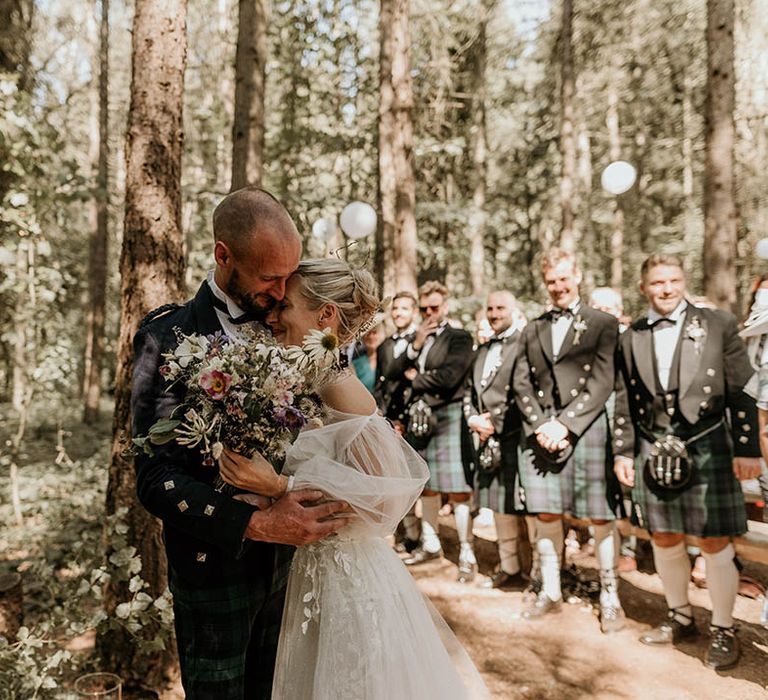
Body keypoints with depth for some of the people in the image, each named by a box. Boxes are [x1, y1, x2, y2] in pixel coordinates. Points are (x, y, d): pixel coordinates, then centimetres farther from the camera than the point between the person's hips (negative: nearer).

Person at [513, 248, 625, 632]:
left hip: (588, 429, -3)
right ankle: (550, 592, 24)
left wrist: (564, 424, -14)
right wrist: (540, 425, -7)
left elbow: (601, 383, -7)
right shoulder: (532, 330, 15)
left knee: (601, 517, 3)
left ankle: (610, 597, 18)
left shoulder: (602, 324, 2)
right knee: (546, 516, 9)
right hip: (542, 433, 4)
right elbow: (521, 384, 8)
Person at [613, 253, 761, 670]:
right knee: (664, 541, 12)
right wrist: (623, 452, 7)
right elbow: (625, 401, 9)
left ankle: (723, 631, 22)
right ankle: (680, 618, 33)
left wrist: (747, 449, -7)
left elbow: (741, 391, -3)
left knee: (715, 544, 3)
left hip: (706, 448, -3)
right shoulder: (632, 337, 6)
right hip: (655, 451, 3)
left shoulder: (718, 324, -2)